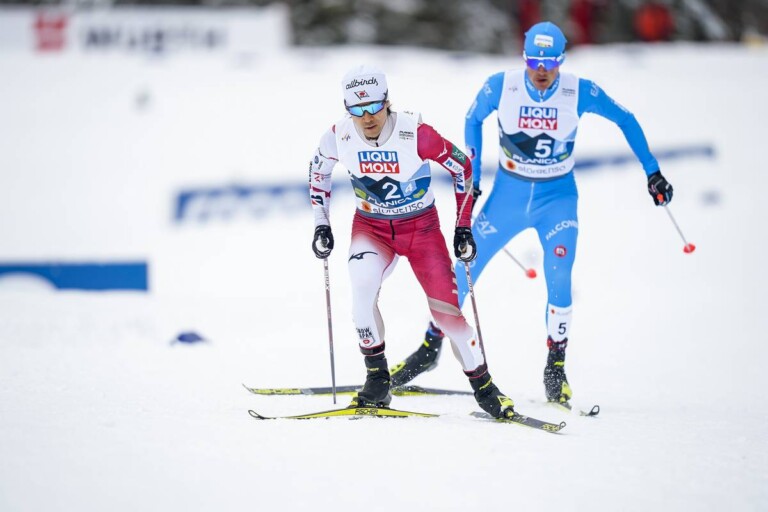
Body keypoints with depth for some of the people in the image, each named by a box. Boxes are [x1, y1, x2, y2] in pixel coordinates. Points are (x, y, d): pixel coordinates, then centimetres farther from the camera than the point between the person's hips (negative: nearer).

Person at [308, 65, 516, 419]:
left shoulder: (415, 134, -25)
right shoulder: (340, 136, -16)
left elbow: (462, 166, -11)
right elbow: (319, 169, 7)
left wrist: (463, 227, -9)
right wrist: (321, 224, 4)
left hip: (421, 228, -2)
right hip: (371, 228, 2)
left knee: (446, 309, -8)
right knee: (362, 286, -27)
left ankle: (484, 387, 11)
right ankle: (377, 382, -14)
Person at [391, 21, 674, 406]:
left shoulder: (580, 92, -16)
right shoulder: (500, 87, -14)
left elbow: (625, 120, -1)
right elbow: (473, 120, 6)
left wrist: (653, 173, 1)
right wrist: (471, 175, 3)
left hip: (558, 198, -1)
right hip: (508, 194, 1)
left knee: (558, 278, -18)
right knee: (464, 268, -1)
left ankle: (556, 367, -3)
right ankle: (431, 346, 16)